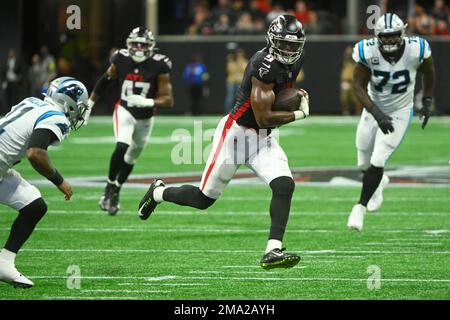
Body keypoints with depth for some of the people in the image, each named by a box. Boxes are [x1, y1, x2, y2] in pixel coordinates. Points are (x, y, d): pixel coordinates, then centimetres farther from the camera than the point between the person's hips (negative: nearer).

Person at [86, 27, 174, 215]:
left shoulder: (159, 66, -18)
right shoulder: (121, 60, -12)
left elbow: (168, 100, -20)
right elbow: (105, 80, 6)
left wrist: (147, 102, -38)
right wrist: (89, 103, 9)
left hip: (145, 117, 1)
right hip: (125, 112, -1)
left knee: (131, 157, 15)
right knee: (122, 147, -25)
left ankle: (115, 192, 35)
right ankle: (110, 187, -8)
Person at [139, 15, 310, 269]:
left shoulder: (295, 61, 1)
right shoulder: (265, 65, -26)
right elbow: (263, 117, -25)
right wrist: (300, 114, -15)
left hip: (263, 138, 7)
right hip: (236, 131, -7)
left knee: (285, 186, -17)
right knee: (204, 198, 6)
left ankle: (273, 251, -19)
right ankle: (159, 193, 35)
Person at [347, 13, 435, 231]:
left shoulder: (416, 50, -23)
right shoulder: (368, 52, -24)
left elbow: (428, 73, 0)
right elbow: (359, 86, -17)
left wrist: (427, 102, 4)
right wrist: (377, 114, -28)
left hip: (399, 113, -2)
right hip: (374, 109, 2)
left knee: (377, 161, -13)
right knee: (364, 163, 12)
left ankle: (360, 207, 3)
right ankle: (379, 182, 48)